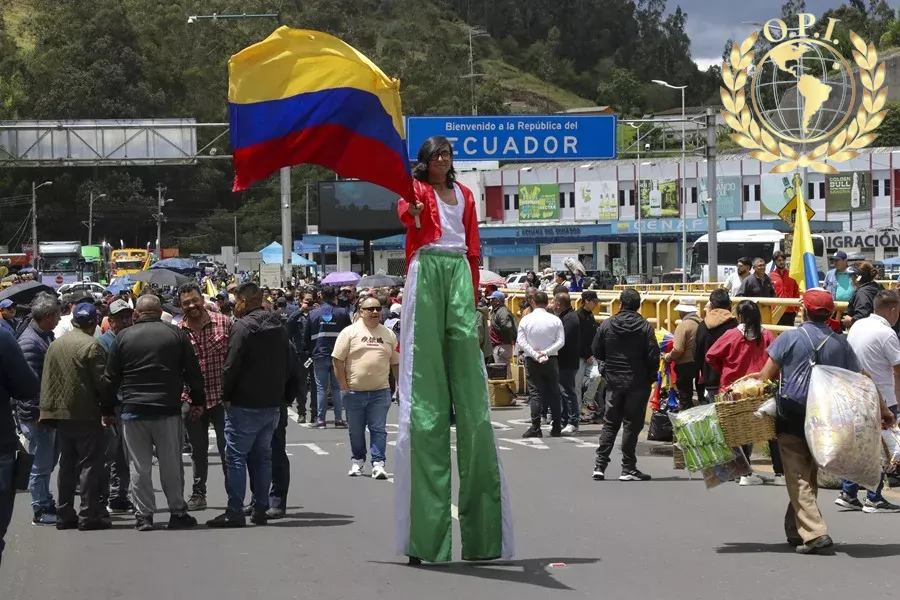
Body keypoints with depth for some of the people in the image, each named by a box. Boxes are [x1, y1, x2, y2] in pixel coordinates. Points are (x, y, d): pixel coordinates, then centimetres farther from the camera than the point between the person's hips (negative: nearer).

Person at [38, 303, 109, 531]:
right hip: (86, 414, -7)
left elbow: (46, 381, 11)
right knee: (90, 463, -2)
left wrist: (47, 410, 13)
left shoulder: (55, 345, 10)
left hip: (60, 413, 7)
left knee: (67, 464, 13)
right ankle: (89, 515, -4)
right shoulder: (91, 346, -12)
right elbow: (101, 381, -13)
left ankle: (64, 514, 15)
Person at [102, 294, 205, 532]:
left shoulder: (123, 337, 3)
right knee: (171, 465, 8)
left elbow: (110, 378, 5)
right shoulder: (176, 334, 2)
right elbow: (193, 372, 4)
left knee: (139, 467, 5)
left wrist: (108, 410, 12)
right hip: (168, 410, 0)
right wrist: (198, 401, 14)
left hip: (134, 412, 0)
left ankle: (143, 515, 5)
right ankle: (177, 513, 11)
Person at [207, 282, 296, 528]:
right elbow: (290, 367, 15)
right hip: (273, 405, 7)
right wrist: (286, 398, 18)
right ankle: (260, 509, 14)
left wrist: (226, 396, -4)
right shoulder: (279, 328, 12)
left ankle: (235, 512, -6)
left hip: (245, 405, -7)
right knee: (262, 457, 13)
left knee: (236, 457, -3)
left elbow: (231, 366, -17)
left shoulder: (243, 327, -13)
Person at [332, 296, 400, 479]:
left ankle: (378, 463, -3)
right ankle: (357, 461, 24)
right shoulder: (350, 332, -1)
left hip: (380, 391, 1)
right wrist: (344, 386, -6)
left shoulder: (388, 334, 9)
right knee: (356, 430, 9)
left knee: (378, 429, -4)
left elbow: (396, 363, 14)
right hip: (354, 391, -1)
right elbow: (338, 359, -3)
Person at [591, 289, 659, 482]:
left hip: (613, 381, 3)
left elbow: (597, 353, 5)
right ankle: (628, 469, 4)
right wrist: (651, 377, 5)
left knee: (610, 424, 12)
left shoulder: (606, 325, -1)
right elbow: (653, 357, -11)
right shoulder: (645, 327, -9)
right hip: (637, 382, -3)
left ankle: (600, 465, 7)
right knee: (632, 424, 3)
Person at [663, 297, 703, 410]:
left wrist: (667, 357, -5)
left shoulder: (683, 325, -18)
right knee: (701, 395, 18)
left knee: (685, 399, 3)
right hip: (700, 365, 6)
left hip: (685, 366, -6)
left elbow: (678, 350, -22)